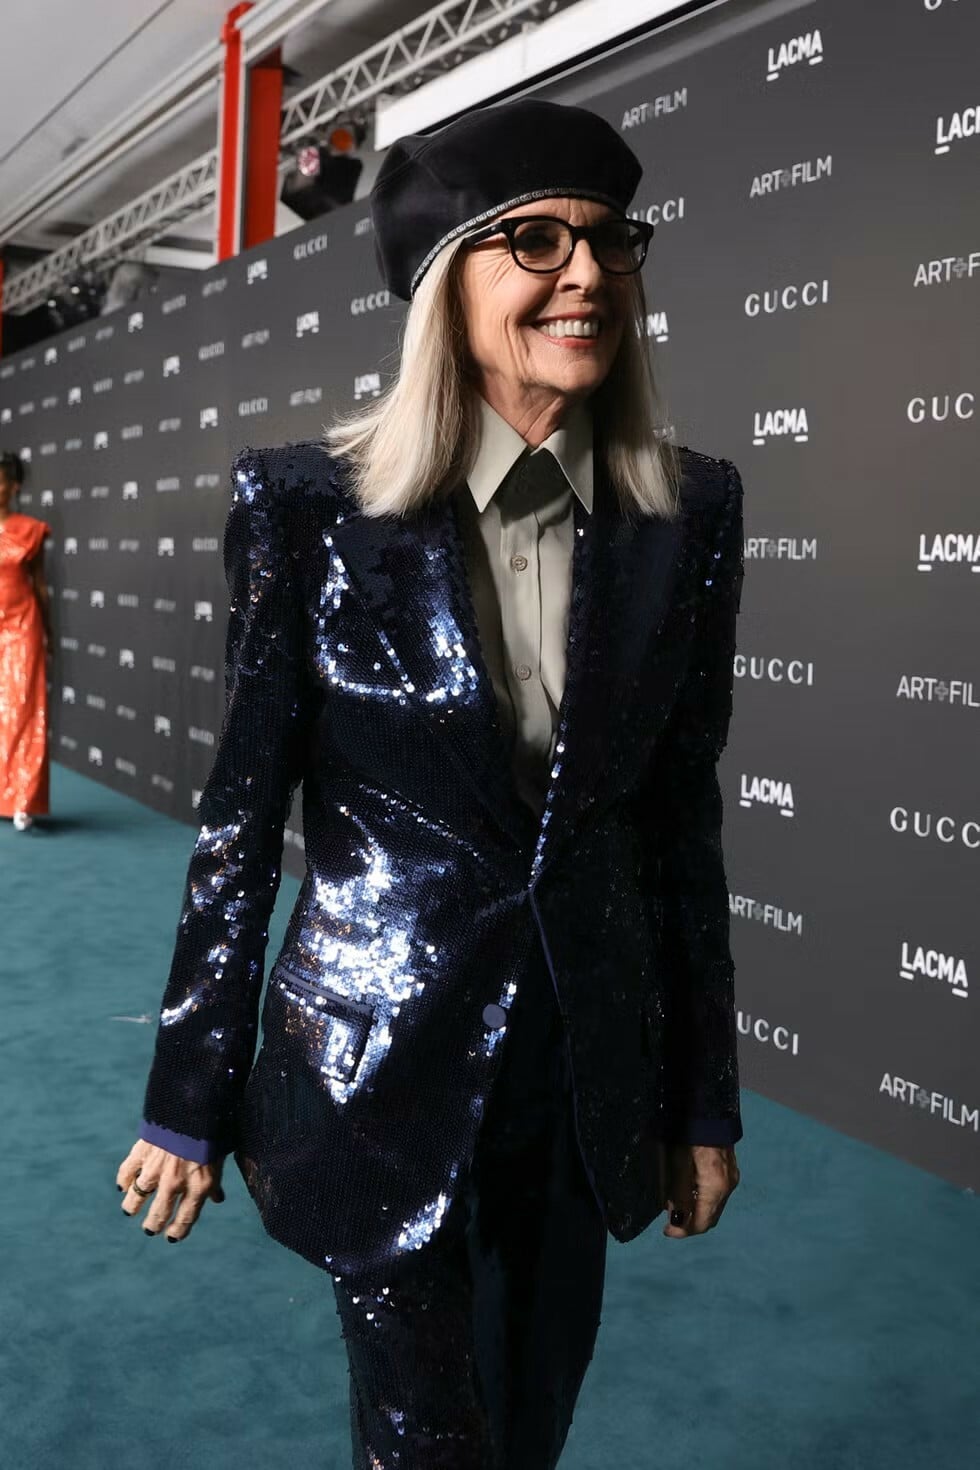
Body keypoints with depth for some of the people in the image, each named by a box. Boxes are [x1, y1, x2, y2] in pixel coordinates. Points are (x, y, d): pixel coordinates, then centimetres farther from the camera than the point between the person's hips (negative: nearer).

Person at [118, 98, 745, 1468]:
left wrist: (707, 1098, 7)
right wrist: (190, 1103, -1)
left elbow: (683, 816, 2)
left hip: (592, 1072, 3)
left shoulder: (690, 513, -4)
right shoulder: (309, 506, -12)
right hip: (383, 1063, -3)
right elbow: (241, 816, -6)